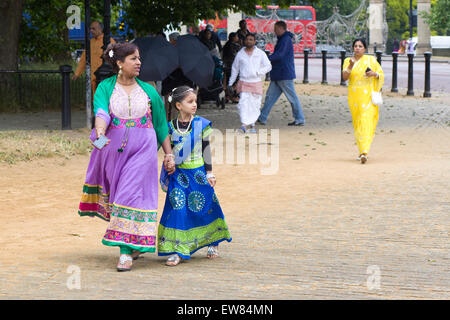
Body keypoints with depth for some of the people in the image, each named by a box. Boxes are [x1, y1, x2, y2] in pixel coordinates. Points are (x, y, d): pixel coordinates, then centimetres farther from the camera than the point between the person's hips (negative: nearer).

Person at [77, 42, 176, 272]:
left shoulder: (148, 91, 5)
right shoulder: (106, 88, 1)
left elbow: (161, 125, 11)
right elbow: (101, 113, -19)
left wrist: (169, 154, 10)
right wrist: (100, 131, -39)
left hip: (142, 149, -1)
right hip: (114, 148, 1)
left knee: (133, 195, -9)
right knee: (119, 192, 9)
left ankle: (126, 252, -10)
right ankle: (136, 243, 29)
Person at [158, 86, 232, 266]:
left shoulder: (201, 124, -3)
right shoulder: (171, 127, 1)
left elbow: (206, 150, 2)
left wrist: (209, 173, 2)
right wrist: (166, 178, 10)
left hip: (198, 173, 0)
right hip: (179, 175, 1)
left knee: (203, 208, 7)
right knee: (177, 209, -6)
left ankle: (213, 243, 28)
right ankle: (177, 251, -4)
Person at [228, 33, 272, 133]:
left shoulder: (261, 53, 4)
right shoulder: (240, 54, 7)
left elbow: (268, 66, 2)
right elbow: (235, 69, 15)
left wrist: (258, 72, -14)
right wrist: (230, 83, 15)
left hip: (256, 83, 0)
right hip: (243, 82, 0)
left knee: (255, 104, 4)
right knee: (243, 103, -16)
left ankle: (252, 126, 17)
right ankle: (244, 125, -23)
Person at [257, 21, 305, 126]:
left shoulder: (286, 40, -15)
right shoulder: (282, 39, 17)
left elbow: (279, 55, -23)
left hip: (285, 75, -10)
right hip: (278, 75, 10)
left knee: (292, 97, -3)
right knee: (270, 96, 8)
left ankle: (300, 120, 2)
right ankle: (262, 118, 9)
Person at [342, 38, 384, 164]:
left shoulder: (371, 60, 5)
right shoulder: (348, 61, 9)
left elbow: (382, 75, 9)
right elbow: (345, 77, -6)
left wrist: (374, 74, -13)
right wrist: (351, 66, -22)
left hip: (368, 96, -3)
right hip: (354, 96, 3)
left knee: (366, 122, -14)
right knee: (357, 123, 8)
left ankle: (364, 152, -23)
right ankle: (362, 151, 22)